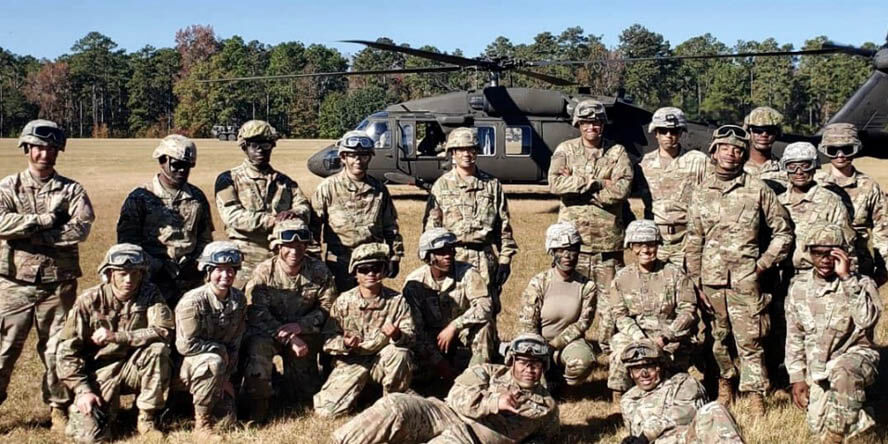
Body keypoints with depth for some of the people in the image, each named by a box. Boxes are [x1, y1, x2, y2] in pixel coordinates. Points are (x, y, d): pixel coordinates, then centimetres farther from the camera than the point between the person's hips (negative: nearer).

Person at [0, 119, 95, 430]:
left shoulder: (71, 190, 5)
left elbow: (81, 227, -13)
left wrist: (26, 232, -13)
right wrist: (45, 220, -17)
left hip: (58, 285, 1)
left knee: (57, 350, 9)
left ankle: (58, 408, 21)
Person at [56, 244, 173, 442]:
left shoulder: (150, 295, -6)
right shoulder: (89, 301, -9)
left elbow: (164, 330, -23)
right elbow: (67, 350, -7)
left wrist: (116, 336, -26)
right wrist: (83, 390, -17)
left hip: (134, 368, 1)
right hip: (100, 373, -1)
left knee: (158, 349, -30)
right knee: (89, 434, -20)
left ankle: (147, 419, -13)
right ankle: (108, 409, 18)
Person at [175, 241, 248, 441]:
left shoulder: (239, 299, -3)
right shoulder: (192, 302, -22)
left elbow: (235, 343, 0)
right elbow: (186, 345, -23)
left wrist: (226, 376, -7)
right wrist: (219, 349, -15)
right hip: (188, 365, -6)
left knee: (228, 417, -4)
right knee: (213, 362, -37)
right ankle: (201, 424, -22)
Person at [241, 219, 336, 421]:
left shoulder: (319, 271, -8)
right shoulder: (263, 272, -14)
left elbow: (327, 308, -6)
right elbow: (257, 314, -18)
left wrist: (299, 325, -22)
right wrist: (289, 339, -27)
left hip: (304, 334, 2)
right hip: (267, 332, -2)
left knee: (308, 392, 1)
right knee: (258, 345, -38)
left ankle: (285, 382, 37)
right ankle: (257, 401, -19)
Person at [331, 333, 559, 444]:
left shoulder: (547, 406, 20)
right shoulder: (489, 372, 18)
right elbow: (458, 396, 2)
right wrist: (495, 403, -12)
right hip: (445, 413, 3)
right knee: (394, 406, -27)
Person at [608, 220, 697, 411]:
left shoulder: (675, 274, -1)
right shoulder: (622, 278, 4)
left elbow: (688, 310, -6)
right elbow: (621, 315, -1)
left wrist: (665, 336, -19)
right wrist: (640, 338, -19)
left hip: (672, 338, -1)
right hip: (636, 334, 1)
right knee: (620, 345, -32)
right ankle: (618, 400, -20)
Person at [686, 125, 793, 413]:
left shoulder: (758, 190, 0)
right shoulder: (701, 194, 7)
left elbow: (783, 232, 5)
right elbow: (693, 242, 9)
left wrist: (762, 264, -2)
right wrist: (696, 282, 5)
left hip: (745, 280, -3)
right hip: (711, 279, 3)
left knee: (749, 340, -3)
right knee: (718, 336, 12)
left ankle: (757, 396, 5)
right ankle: (725, 381, 32)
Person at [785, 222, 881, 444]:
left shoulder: (861, 284, -6)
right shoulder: (799, 287, 3)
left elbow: (867, 320, -27)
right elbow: (794, 337, 9)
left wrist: (847, 278, -26)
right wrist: (797, 377, 2)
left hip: (856, 356, -4)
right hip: (818, 367, 5)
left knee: (843, 371, -39)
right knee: (818, 426, -6)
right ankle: (853, 411, 27)